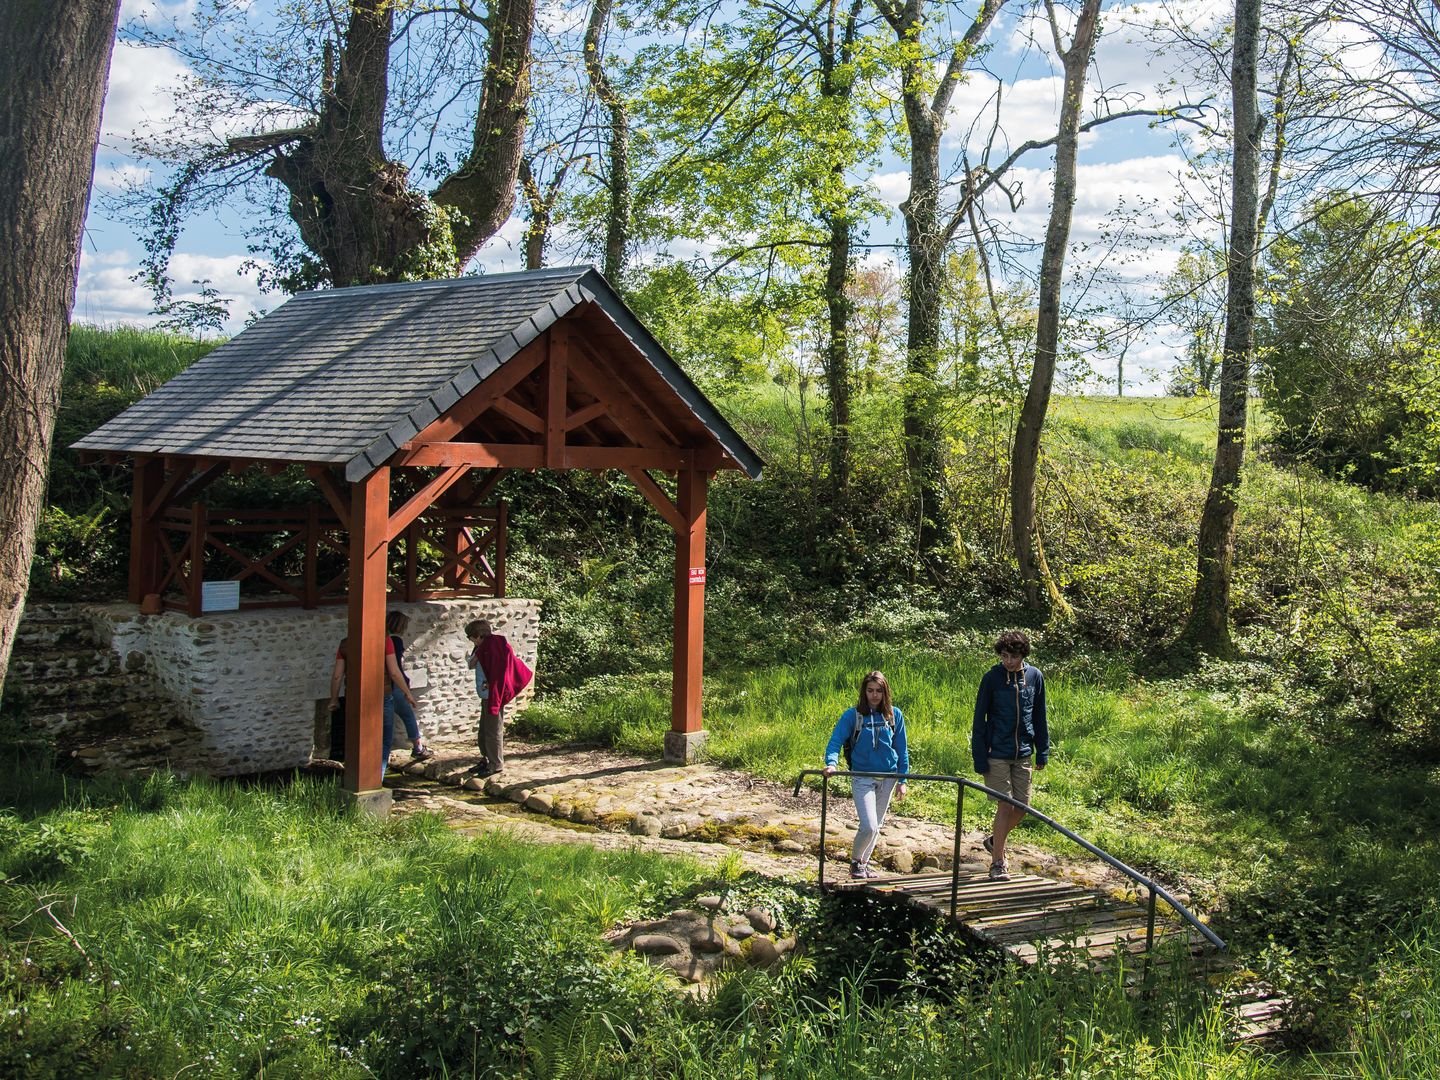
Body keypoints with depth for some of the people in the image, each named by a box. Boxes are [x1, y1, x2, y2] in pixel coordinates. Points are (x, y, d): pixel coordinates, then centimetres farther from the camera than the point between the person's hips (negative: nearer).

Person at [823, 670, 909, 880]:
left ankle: (864, 863, 32)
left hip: (888, 778, 4)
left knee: (877, 826, 14)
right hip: (862, 778, -4)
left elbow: (901, 750, 8)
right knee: (869, 826, -14)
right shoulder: (853, 715, -7)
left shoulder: (894, 715, 2)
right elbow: (835, 741, -11)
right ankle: (855, 861, 12)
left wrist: (902, 780, 6)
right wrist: (831, 763, -30)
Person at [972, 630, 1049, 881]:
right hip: (997, 754, -4)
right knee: (1004, 806, -5)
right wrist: (979, 757, -9)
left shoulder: (1034, 676, 2)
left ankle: (995, 840, 33)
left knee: (1022, 806, 8)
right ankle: (997, 863, 6)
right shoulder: (991, 678, -8)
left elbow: (1039, 716, 10)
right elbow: (979, 719, -5)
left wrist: (1042, 752, 9)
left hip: (1023, 754, 4)